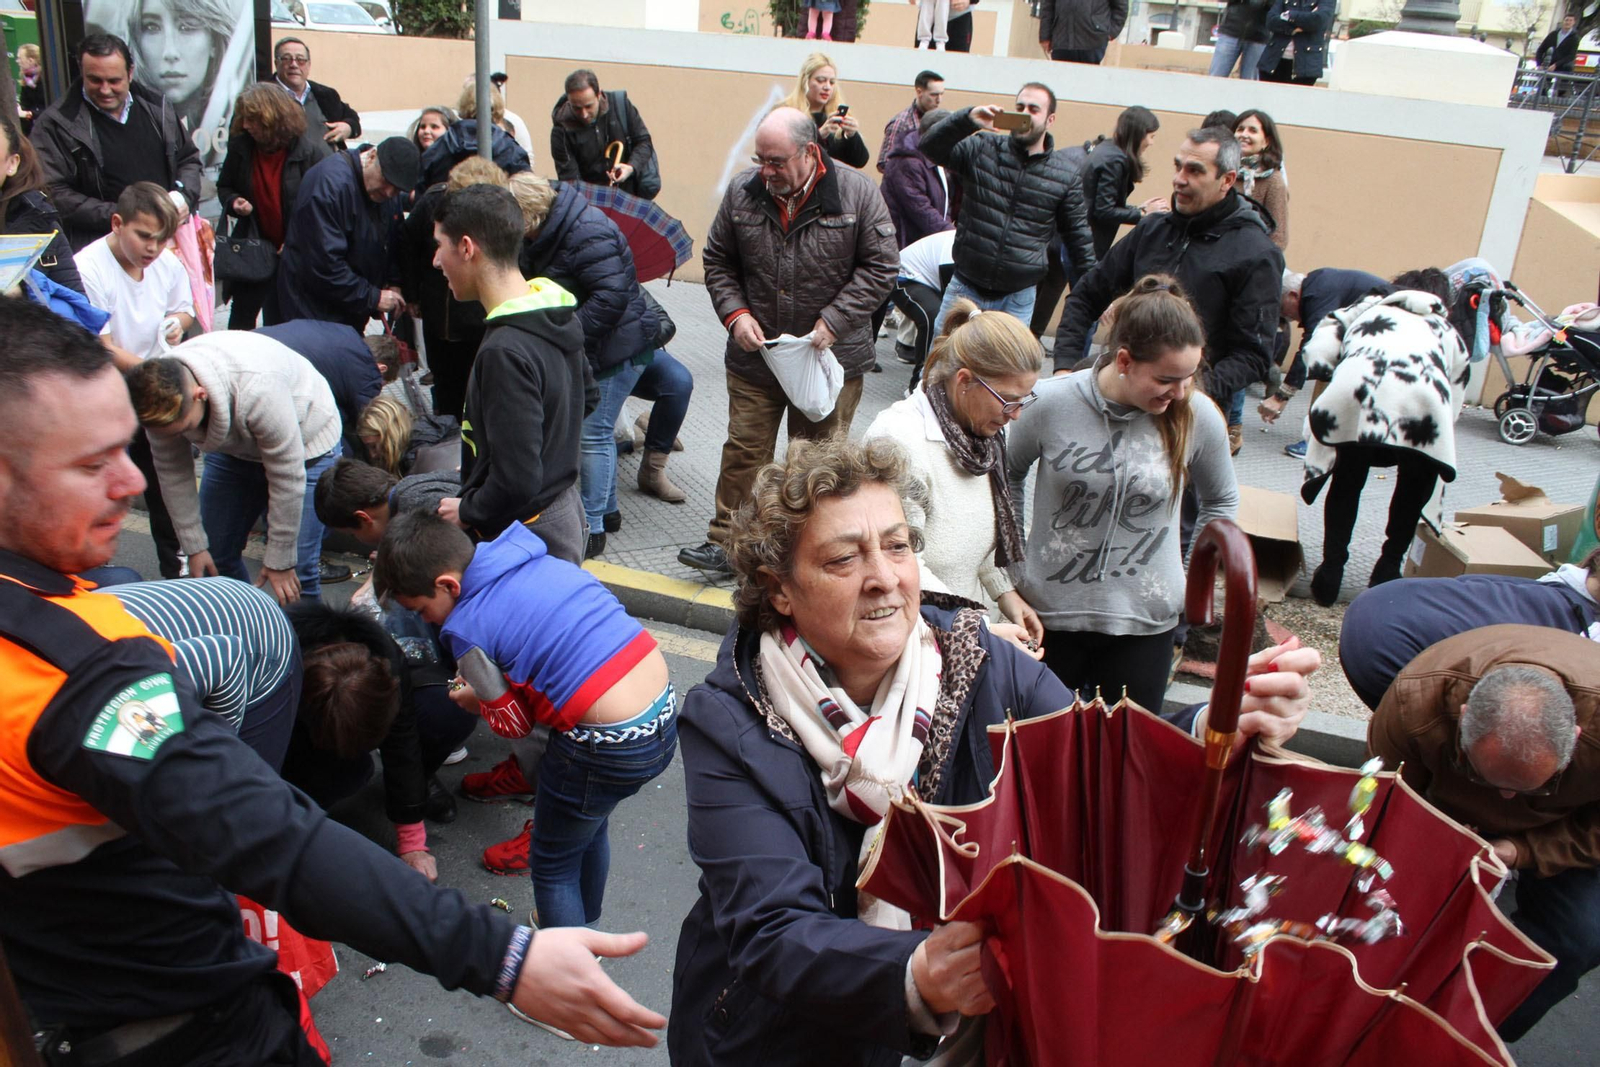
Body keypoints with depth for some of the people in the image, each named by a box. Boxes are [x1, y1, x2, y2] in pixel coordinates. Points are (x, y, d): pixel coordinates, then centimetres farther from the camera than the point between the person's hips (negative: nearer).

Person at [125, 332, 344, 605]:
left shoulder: (258, 390, -41)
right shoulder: (161, 395, -23)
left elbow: (287, 478, -31)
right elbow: (172, 472, -9)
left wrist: (279, 560, -22)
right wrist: (194, 546, -7)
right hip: (234, 447, 6)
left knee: (295, 573, -13)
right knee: (215, 555, 6)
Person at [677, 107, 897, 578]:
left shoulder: (857, 193, -9)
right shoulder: (742, 192, -2)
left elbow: (881, 267, -7)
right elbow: (717, 261, 9)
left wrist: (832, 322, -15)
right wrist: (735, 314, -7)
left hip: (831, 359, -2)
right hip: (754, 355, 2)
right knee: (745, 450, 7)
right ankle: (726, 542, 18)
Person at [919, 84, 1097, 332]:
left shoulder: (1067, 176, 0)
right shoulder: (981, 151, 0)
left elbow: (1080, 238, 6)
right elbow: (931, 147, -11)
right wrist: (967, 119, -28)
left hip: (1018, 299, 0)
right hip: (966, 288, 0)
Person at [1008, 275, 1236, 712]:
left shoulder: (1199, 418, -10)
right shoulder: (1053, 404, -13)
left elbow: (1221, 502, 9)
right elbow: (1008, 472, 7)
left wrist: (1192, 574, 6)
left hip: (1145, 621, 1)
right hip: (1050, 611, 0)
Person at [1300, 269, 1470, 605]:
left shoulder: (1369, 306, 37)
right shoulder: (1448, 333, 39)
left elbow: (1317, 352, 21)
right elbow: (1452, 409, 34)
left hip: (1353, 393, 0)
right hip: (1422, 401, 0)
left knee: (1347, 481, 25)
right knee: (1413, 489, 27)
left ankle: (1330, 571, 22)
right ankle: (1386, 573, 28)